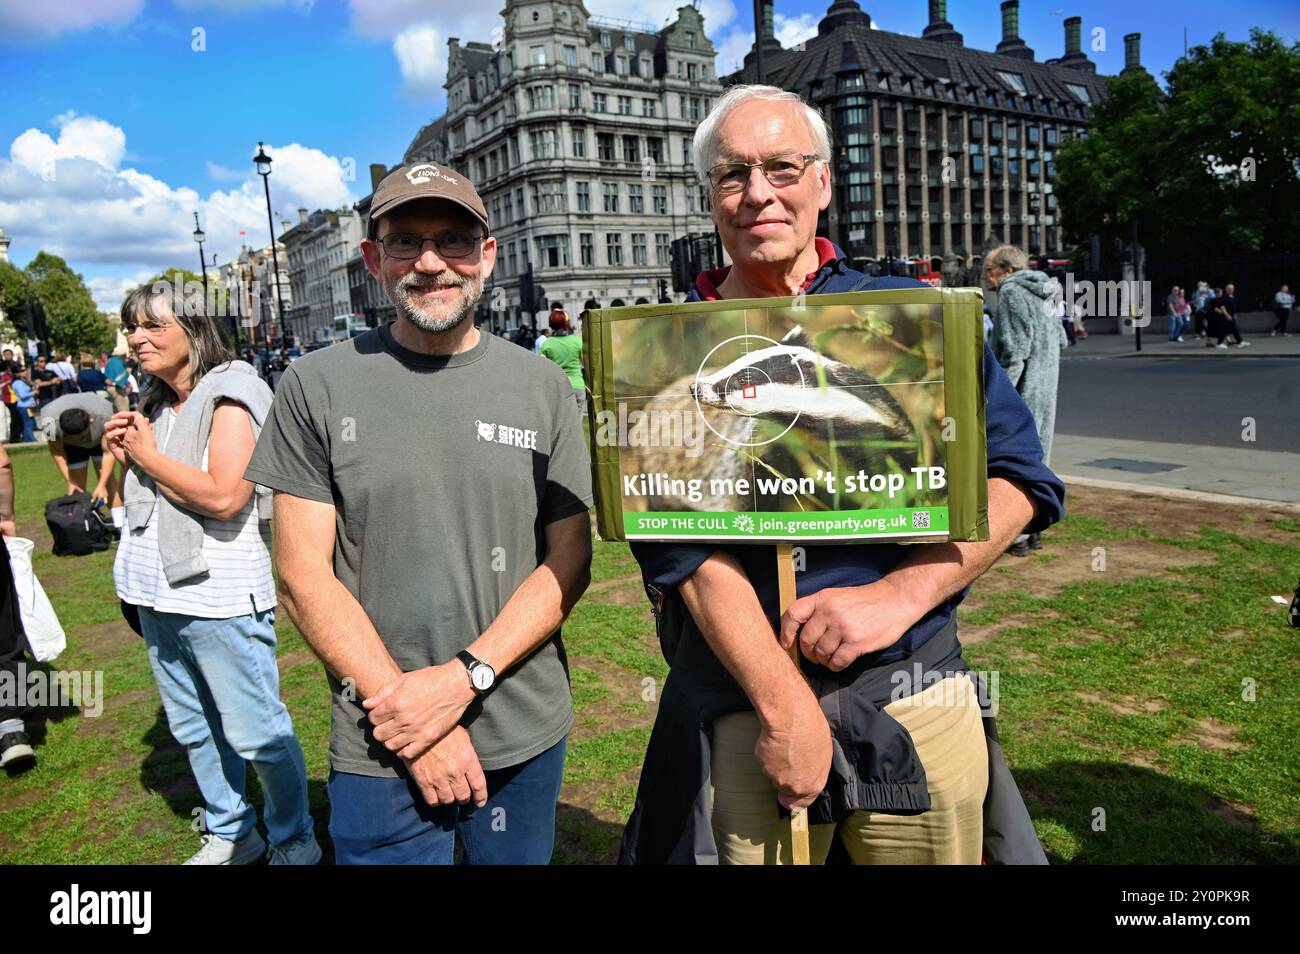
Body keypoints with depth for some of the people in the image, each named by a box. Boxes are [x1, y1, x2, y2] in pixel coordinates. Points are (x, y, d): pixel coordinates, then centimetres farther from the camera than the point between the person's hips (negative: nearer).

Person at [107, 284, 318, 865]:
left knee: (256, 735, 1)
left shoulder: (230, 396, -13)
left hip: (220, 596, -9)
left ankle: (293, 841, 21)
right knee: (192, 728, 19)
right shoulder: (157, 403, 12)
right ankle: (229, 834, 36)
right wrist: (125, 454, 3)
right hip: (157, 593, 9)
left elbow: (224, 497, -26)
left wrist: (147, 455, -13)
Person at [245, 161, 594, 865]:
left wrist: (465, 677, -14)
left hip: (528, 737, 2)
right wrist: (402, 702, -12)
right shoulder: (317, 386, -4)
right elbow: (303, 574, -5)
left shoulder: (541, 386, 0)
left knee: (516, 858, 20)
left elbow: (569, 561, -2)